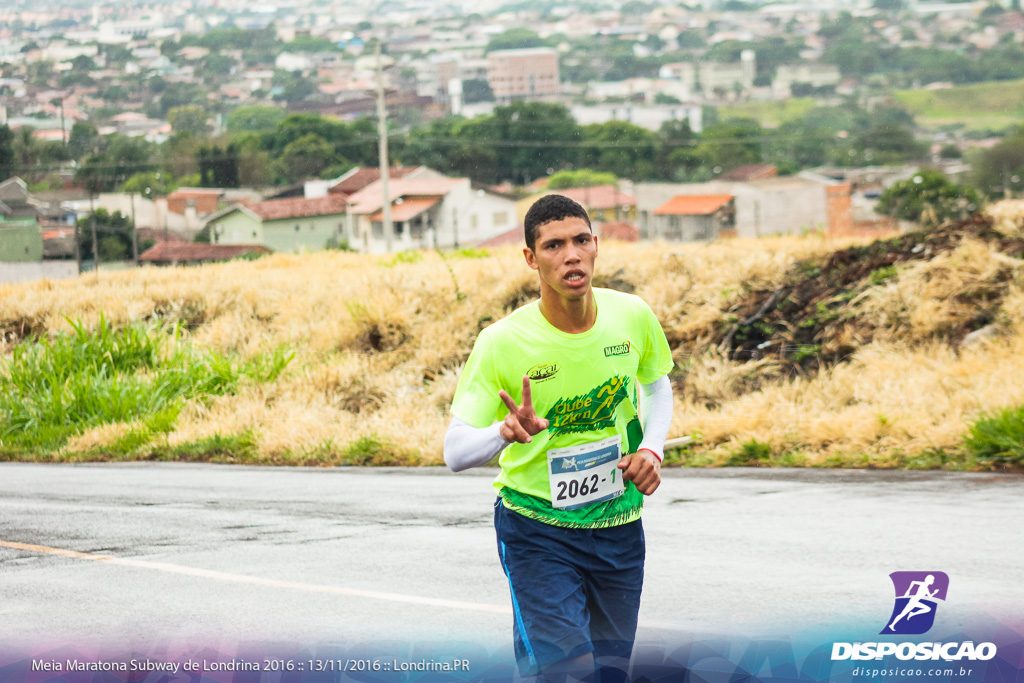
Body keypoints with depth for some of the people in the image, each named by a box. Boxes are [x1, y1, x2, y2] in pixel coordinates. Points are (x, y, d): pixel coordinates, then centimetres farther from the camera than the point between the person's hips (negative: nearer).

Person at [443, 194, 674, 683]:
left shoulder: (632, 316, -8)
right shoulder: (501, 343, -18)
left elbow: (658, 385, 14)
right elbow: (455, 453, -21)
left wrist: (652, 447, -4)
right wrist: (505, 433, -42)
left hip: (619, 527, 4)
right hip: (537, 530, -4)